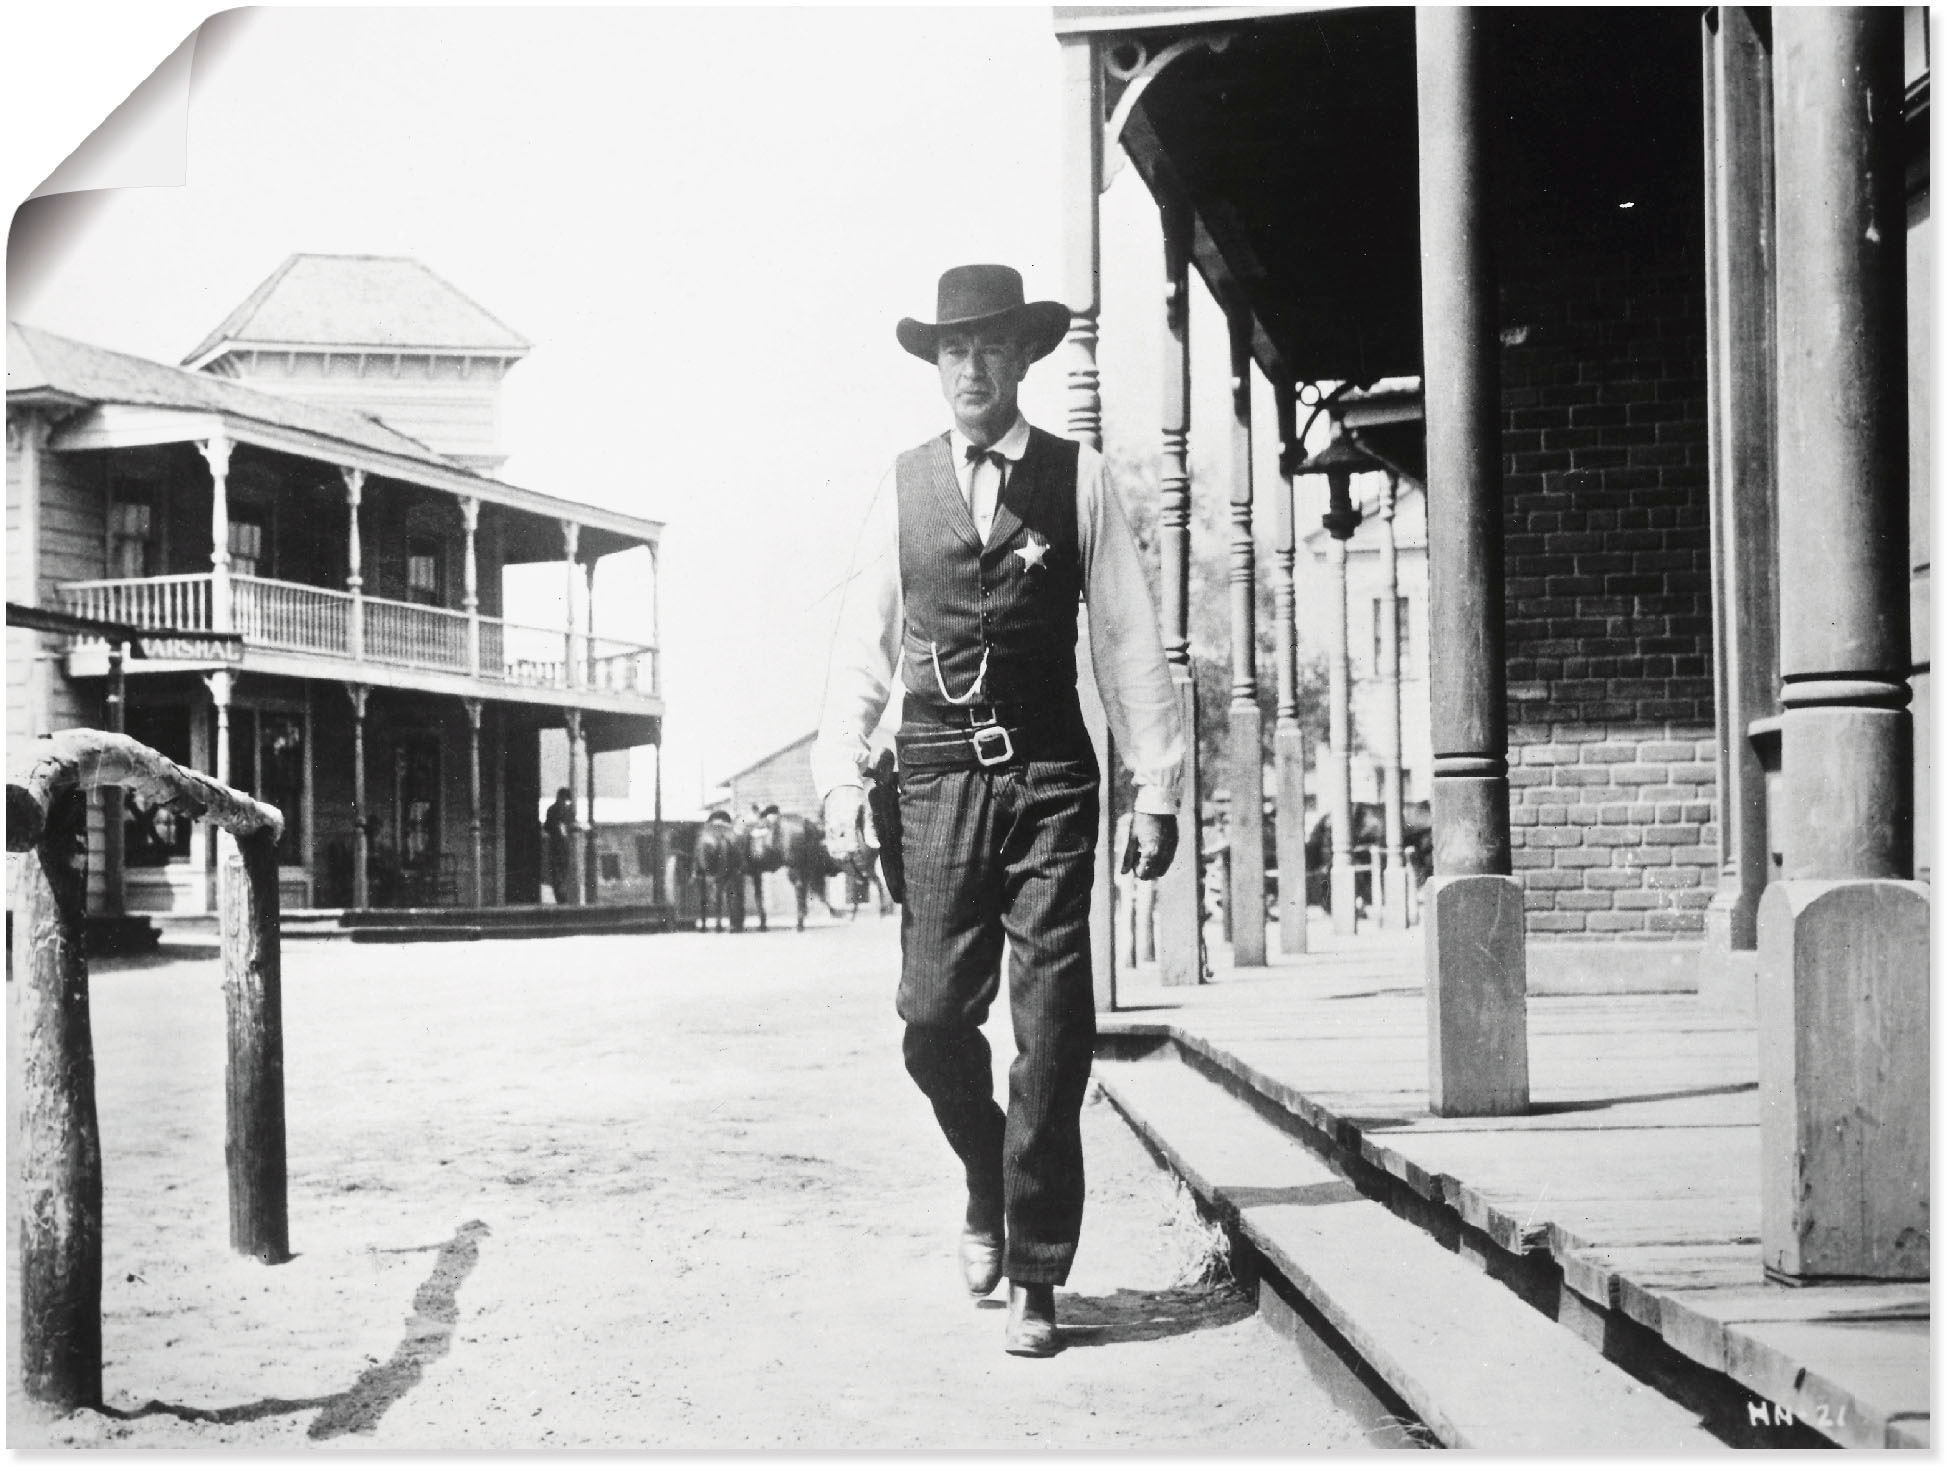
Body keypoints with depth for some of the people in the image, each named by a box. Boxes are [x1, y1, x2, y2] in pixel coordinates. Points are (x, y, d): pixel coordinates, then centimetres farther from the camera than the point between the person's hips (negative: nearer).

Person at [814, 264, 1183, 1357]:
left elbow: (1131, 640, 4)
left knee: (1053, 1037, -3)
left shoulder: (1080, 479, 4)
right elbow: (864, 645, 9)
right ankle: (992, 1189, 29)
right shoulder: (903, 488, 9)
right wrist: (841, 782, -1)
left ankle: (1036, 1276, 6)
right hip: (940, 777, 2)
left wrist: (1158, 788, -1)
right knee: (934, 1020, -1)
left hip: (1052, 781, -1)